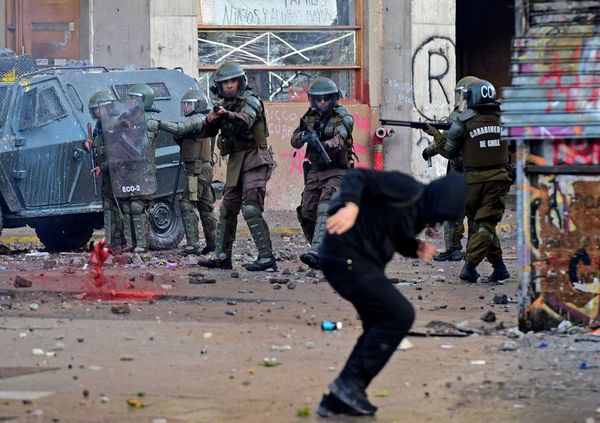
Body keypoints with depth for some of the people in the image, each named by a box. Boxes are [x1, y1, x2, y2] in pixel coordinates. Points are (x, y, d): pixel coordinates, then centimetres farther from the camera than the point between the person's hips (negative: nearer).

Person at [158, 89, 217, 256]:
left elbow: (179, 129, -26)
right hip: (205, 168, 10)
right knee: (205, 207, 15)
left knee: (187, 205, -14)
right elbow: (183, 142, 23)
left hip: (197, 169, -10)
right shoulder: (203, 121, 21)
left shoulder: (198, 119, -10)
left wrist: (158, 123, -26)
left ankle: (193, 244, -20)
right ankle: (212, 243, 21)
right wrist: (179, 137, 3)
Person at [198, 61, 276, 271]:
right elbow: (208, 132, 11)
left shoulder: (251, 102, -8)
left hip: (254, 161, -8)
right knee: (227, 209, 12)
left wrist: (227, 115, -49)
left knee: (251, 209, -18)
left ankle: (267, 258, -21)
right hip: (236, 163, 8)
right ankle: (222, 257, 20)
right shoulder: (225, 104, 14)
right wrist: (210, 120, -11)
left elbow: (245, 121, -30)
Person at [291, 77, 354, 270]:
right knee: (307, 213, 1)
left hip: (336, 172, -6)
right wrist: (303, 137, -22)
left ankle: (316, 252, -37)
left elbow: (339, 140, -26)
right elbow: (295, 141, 2)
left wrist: (324, 144, -46)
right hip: (314, 172, 6)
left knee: (325, 210, -25)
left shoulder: (343, 118, -8)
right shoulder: (310, 117, 9)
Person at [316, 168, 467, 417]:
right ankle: (350, 383, -8)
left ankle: (336, 402, 17)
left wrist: (416, 248, 3)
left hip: (364, 263, 11)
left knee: (380, 327, 14)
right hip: (346, 258, -11)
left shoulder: (419, 211, 13)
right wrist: (351, 206, -42)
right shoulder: (408, 191, -16)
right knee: (400, 315, -13)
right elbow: (357, 176, -23)